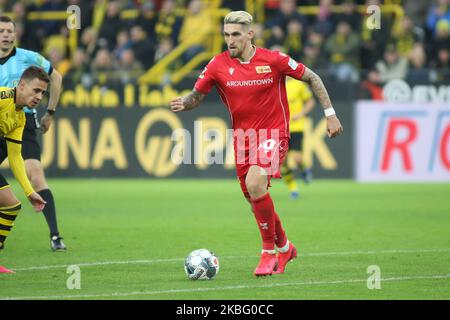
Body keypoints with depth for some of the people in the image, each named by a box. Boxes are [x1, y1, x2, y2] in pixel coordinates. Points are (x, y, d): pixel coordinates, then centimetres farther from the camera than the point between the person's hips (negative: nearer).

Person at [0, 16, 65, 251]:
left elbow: (56, 77, 13)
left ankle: (55, 236, -17)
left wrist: (50, 113, 13)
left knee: (36, 177, -18)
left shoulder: (28, 58, -1)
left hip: (23, 123, -4)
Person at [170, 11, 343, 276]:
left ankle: (270, 252, -13)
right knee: (254, 197, 10)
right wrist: (183, 103, -20)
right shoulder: (219, 65, -4)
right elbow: (197, 95, 3)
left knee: (255, 183, -28)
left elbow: (312, 78, 1)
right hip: (242, 136, 5)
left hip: (273, 132, -5)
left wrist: (330, 114, 0)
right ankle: (284, 247, 37)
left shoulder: (273, 60, -10)